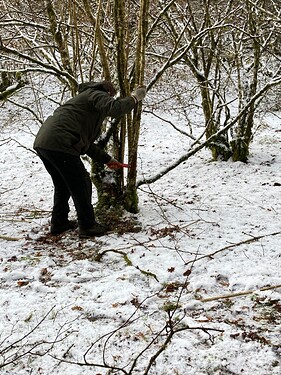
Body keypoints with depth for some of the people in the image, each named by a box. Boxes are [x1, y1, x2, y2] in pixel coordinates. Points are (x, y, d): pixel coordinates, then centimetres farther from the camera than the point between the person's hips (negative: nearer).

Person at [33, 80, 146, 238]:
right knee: (81, 185, 2)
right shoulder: (97, 94, 5)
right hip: (59, 144, -10)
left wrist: (107, 159, 33)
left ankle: (59, 223, 32)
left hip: (42, 143, 10)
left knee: (63, 186, 24)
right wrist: (134, 98, -3)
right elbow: (114, 109, -19)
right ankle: (87, 226, 10)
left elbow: (87, 142, 34)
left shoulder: (84, 98, 34)